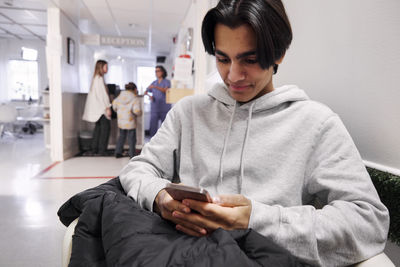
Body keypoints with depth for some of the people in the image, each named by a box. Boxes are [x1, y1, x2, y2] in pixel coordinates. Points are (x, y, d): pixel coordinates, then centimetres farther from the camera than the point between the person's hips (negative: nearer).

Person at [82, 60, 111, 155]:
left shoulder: (95, 77, 16)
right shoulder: (100, 78, -13)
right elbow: (102, 94, -17)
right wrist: (108, 107, -16)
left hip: (97, 108, 10)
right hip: (101, 108, -10)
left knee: (98, 127, 12)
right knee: (105, 127, -7)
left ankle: (94, 148, 17)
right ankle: (102, 150, -7)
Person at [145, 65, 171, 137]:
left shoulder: (167, 82, 1)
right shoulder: (154, 83, 14)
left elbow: (165, 90, -19)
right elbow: (146, 92, 14)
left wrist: (155, 87, -31)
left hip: (165, 109, -3)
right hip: (154, 109, 3)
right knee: (153, 127, -1)